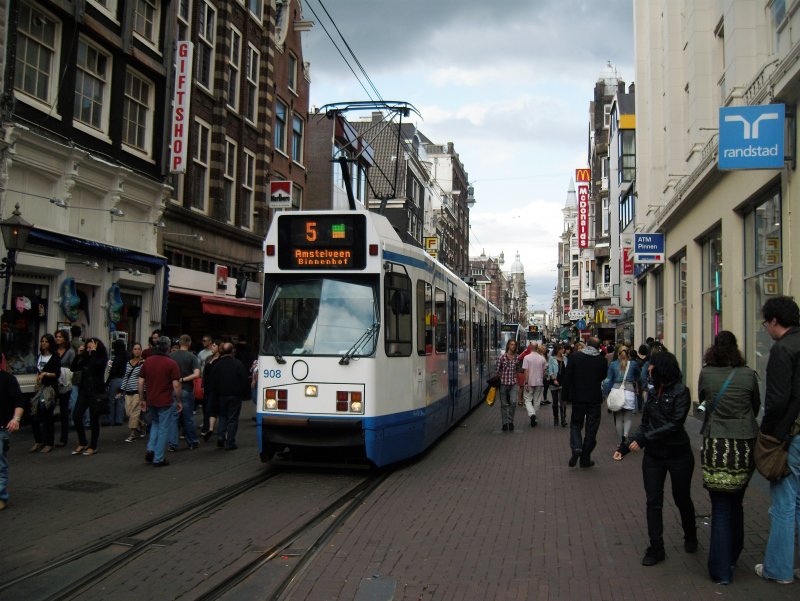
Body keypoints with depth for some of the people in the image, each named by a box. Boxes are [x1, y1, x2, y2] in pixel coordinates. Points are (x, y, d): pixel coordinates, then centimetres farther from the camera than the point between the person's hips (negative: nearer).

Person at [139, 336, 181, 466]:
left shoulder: (147, 361, 3)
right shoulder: (171, 363, -11)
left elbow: (141, 382, 4)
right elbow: (176, 385, -13)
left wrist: (141, 399, 12)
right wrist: (178, 401, -3)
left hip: (150, 401, 5)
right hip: (165, 401, -4)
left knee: (155, 424, 25)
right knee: (163, 428, 6)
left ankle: (150, 449, 9)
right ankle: (159, 459, 10)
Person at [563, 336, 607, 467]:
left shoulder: (574, 356, -7)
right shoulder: (602, 360, -5)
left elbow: (567, 377, -7)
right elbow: (603, 377, 9)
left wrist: (566, 396, -1)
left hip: (578, 397, 0)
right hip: (595, 398, 1)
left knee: (576, 423, 13)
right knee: (591, 429, 9)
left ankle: (576, 448, -11)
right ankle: (585, 459, 12)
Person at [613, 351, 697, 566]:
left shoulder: (680, 392, -13)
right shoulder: (654, 392, 6)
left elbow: (674, 425, -21)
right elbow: (645, 424, 9)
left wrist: (644, 439, -23)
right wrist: (625, 447, 3)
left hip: (678, 454, -5)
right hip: (653, 455, 5)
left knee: (682, 499, 13)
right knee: (653, 502, 2)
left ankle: (690, 537, 38)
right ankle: (656, 548, 9)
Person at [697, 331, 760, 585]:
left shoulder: (706, 374, -6)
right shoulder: (748, 375, -4)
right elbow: (756, 407, 10)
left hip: (716, 446, -2)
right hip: (745, 447, 2)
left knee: (721, 507, 5)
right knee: (736, 503, 19)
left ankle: (721, 570, 5)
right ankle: (732, 557, 33)